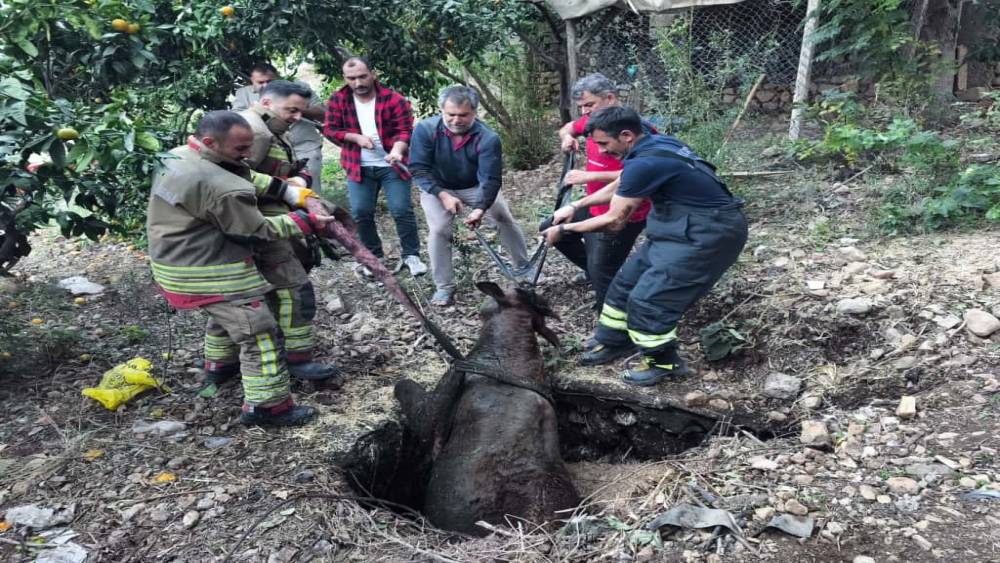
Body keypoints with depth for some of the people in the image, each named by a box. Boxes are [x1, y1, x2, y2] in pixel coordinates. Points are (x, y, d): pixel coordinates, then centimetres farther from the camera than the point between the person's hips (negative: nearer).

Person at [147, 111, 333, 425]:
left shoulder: (175, 157, 3)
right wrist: (306, 222, -11)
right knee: (258, 333, -2)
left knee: (224, 317, 32)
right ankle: (268, 406, 2)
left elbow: (247, 177, 8)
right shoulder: (220, 186, -27)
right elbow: (257, 231, -17)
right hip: (207, 274, -10)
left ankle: (223, 365, 51)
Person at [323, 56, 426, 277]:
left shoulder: (394, 100, -11)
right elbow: (330, 130, 0)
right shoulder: (338, 100, -1)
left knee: (402, 210, -5)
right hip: (358, 167, 3)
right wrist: (355, 137, -16)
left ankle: (410, 255, 10)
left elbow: (404, 130, -14)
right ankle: (374, 256, 20)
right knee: (361, 213, 4)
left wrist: (397, 150, -34)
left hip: (392, 165, -3)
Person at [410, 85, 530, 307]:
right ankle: (444, 287, -1)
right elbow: (418, 168, -25)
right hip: (437, 188, -1)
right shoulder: (425, 129, -28)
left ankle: (524, 270, 18)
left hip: (476, 187, 1)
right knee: (439, 230, -16)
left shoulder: (488, 138, -30)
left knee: (506, 219, -2)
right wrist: (444, 196, -35)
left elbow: (490, 179, -32)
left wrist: (480, 209, -48)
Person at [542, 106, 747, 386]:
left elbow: (614, 221, -17)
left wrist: (564, 229, -6)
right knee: (626, 282, 14)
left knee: (648, 298, -8)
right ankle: (614, 342, 31)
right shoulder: (654, 144, 1)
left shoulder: (645, 163, -27)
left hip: (709, 235, -10)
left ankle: (664, 362, 13)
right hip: (683, 227, 10)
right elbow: (620, 186, 16)